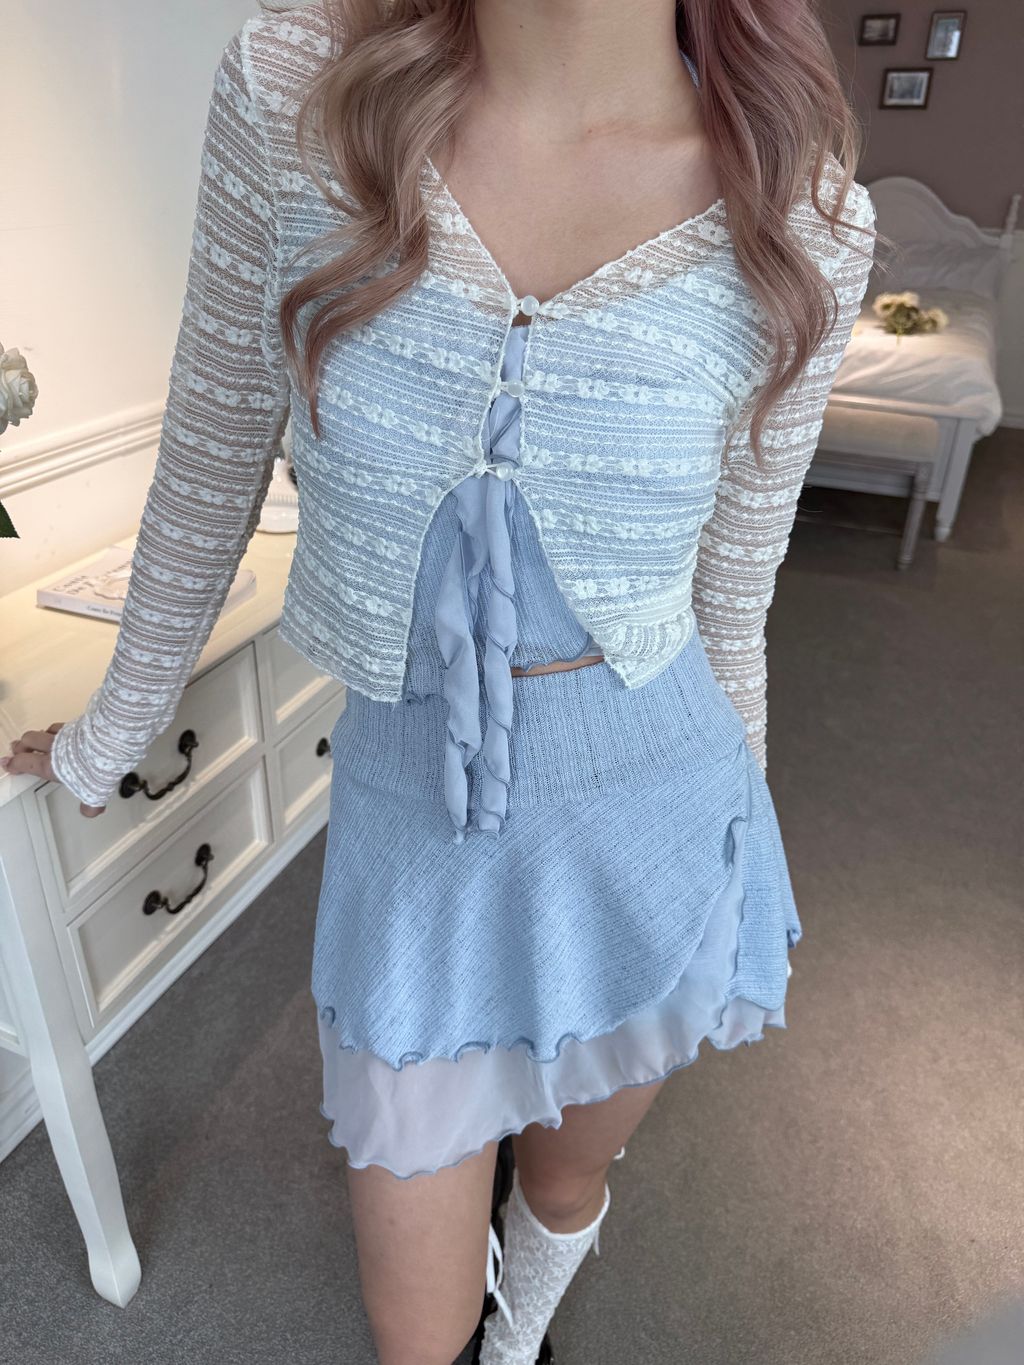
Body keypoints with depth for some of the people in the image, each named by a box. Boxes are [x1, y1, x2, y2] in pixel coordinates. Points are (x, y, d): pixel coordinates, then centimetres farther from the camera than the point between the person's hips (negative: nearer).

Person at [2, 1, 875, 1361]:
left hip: (649, 827, 1)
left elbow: (729, 605, 1)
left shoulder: (799, 215, -11)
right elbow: (207, 480, -1)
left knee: (570, 1178, 28)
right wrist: (110, 736, 12)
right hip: (411, 825, 0)